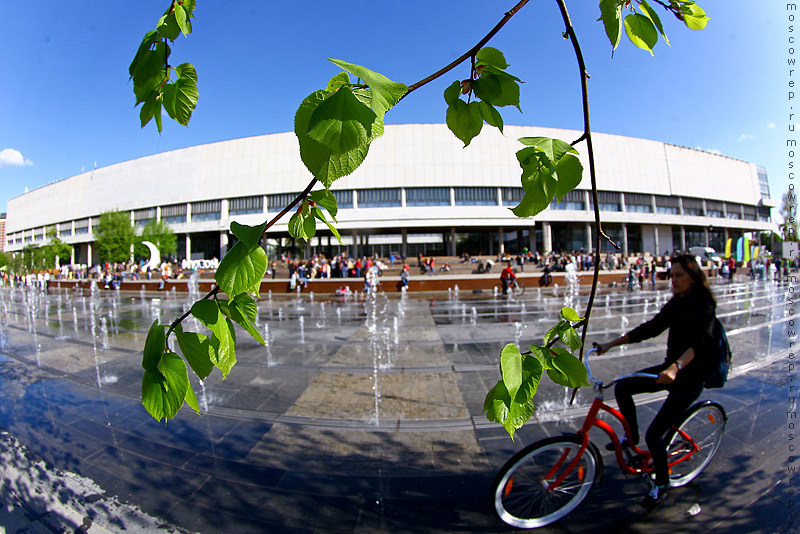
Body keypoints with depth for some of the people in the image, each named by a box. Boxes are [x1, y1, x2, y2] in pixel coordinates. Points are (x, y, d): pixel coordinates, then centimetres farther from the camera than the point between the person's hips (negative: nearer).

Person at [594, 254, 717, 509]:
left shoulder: (704, 306, -17)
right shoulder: (675, 304, 6)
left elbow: (700, 342, -33)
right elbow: (649, 328, 6)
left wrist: (675, 367, -50)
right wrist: (611, 344, 0)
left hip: (691, 375, -7)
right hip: (671, 368, 7)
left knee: (654, 434, -10)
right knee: (622, 387, -5)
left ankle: (661, 483, 18)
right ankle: (632, 437, 19)